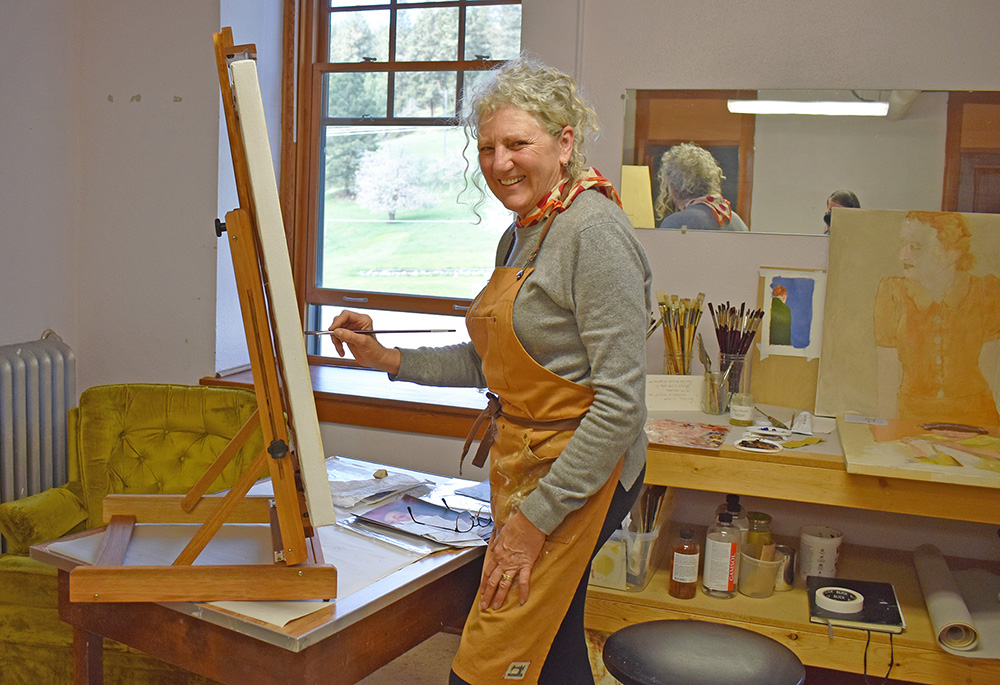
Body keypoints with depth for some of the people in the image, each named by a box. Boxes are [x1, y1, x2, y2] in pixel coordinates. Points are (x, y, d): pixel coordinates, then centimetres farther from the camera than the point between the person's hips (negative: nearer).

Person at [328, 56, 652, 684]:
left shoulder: (594, 232, -18)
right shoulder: (520, 234, 11)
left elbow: (620, 402, -21)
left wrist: (536, 518, -20)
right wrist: (389, 360, 9)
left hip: (579, 474, -9)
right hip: (523, 467, 9)